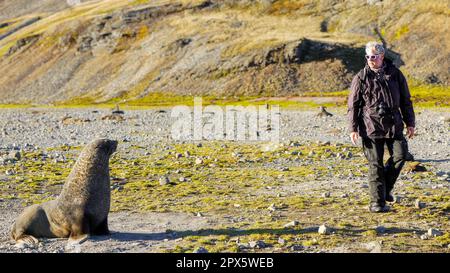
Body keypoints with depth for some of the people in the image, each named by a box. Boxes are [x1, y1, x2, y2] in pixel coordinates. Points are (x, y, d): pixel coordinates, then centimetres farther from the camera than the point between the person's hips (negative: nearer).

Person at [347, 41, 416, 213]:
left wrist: (410, 123, 11)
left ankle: (386, 187, 15)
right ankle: (377, 202, 3)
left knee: (400, 155, -9)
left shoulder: (395, 74, 8)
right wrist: (353, 128, -5)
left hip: (394, 125, 3)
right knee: (375, 164, -2)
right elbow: (353, 105, 1)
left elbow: (405, 100, 14)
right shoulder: (361, 77, 0)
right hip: (371, 127, -3)